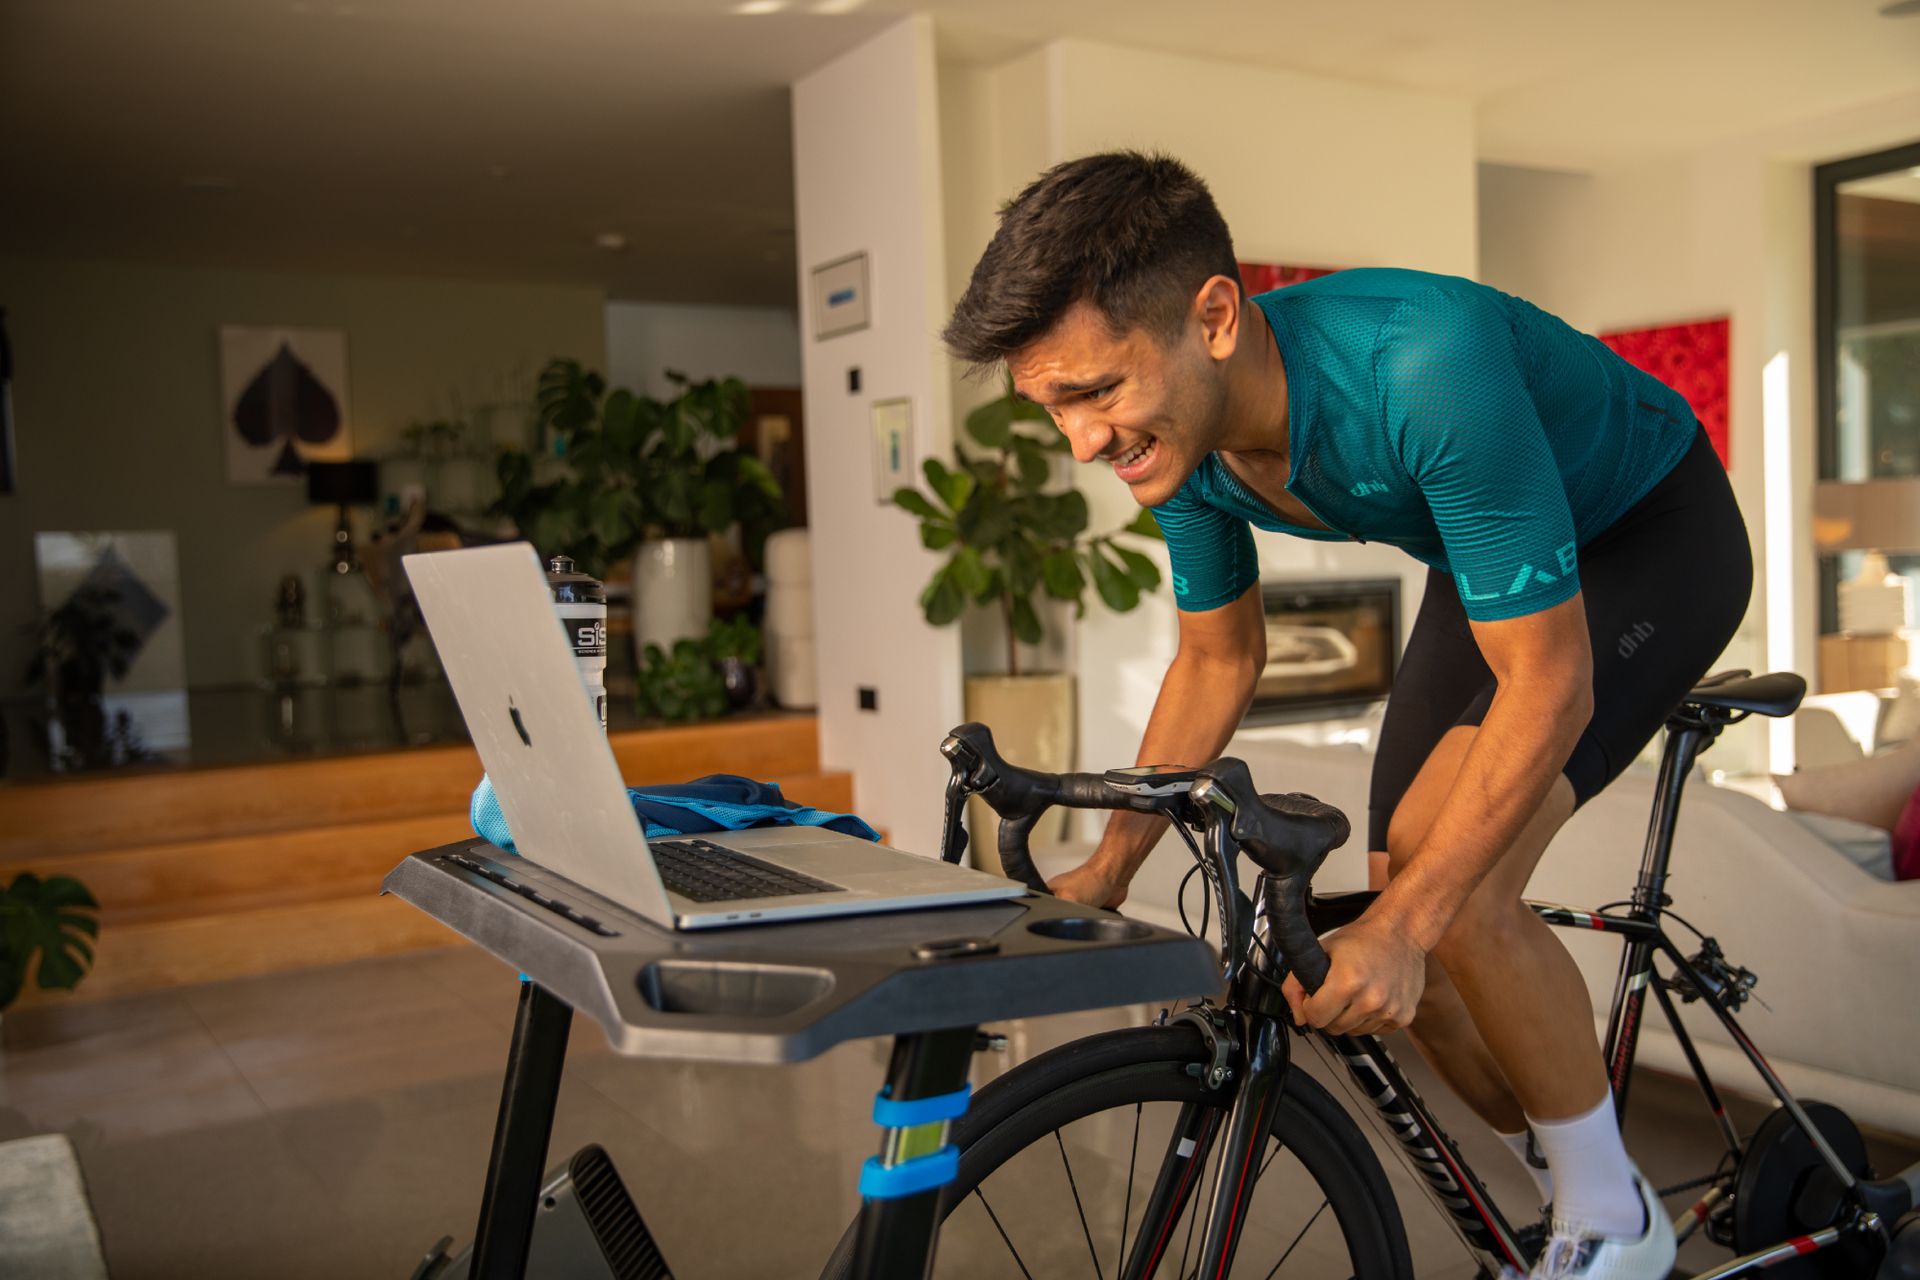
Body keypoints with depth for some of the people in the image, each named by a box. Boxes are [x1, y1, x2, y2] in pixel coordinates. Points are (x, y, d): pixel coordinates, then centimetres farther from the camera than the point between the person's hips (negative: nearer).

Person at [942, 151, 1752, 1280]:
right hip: (1494, 565, 7)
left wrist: (1401, 925, -36)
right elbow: (1219, 659, -1)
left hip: (1651, 538, -7)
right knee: (1400, 952, 2)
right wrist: (1108, 870, -3)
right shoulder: (1185, 432, -17)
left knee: (1457, 904, -24)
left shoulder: (1424, 368, -41)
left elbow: (1546, 685, -33)